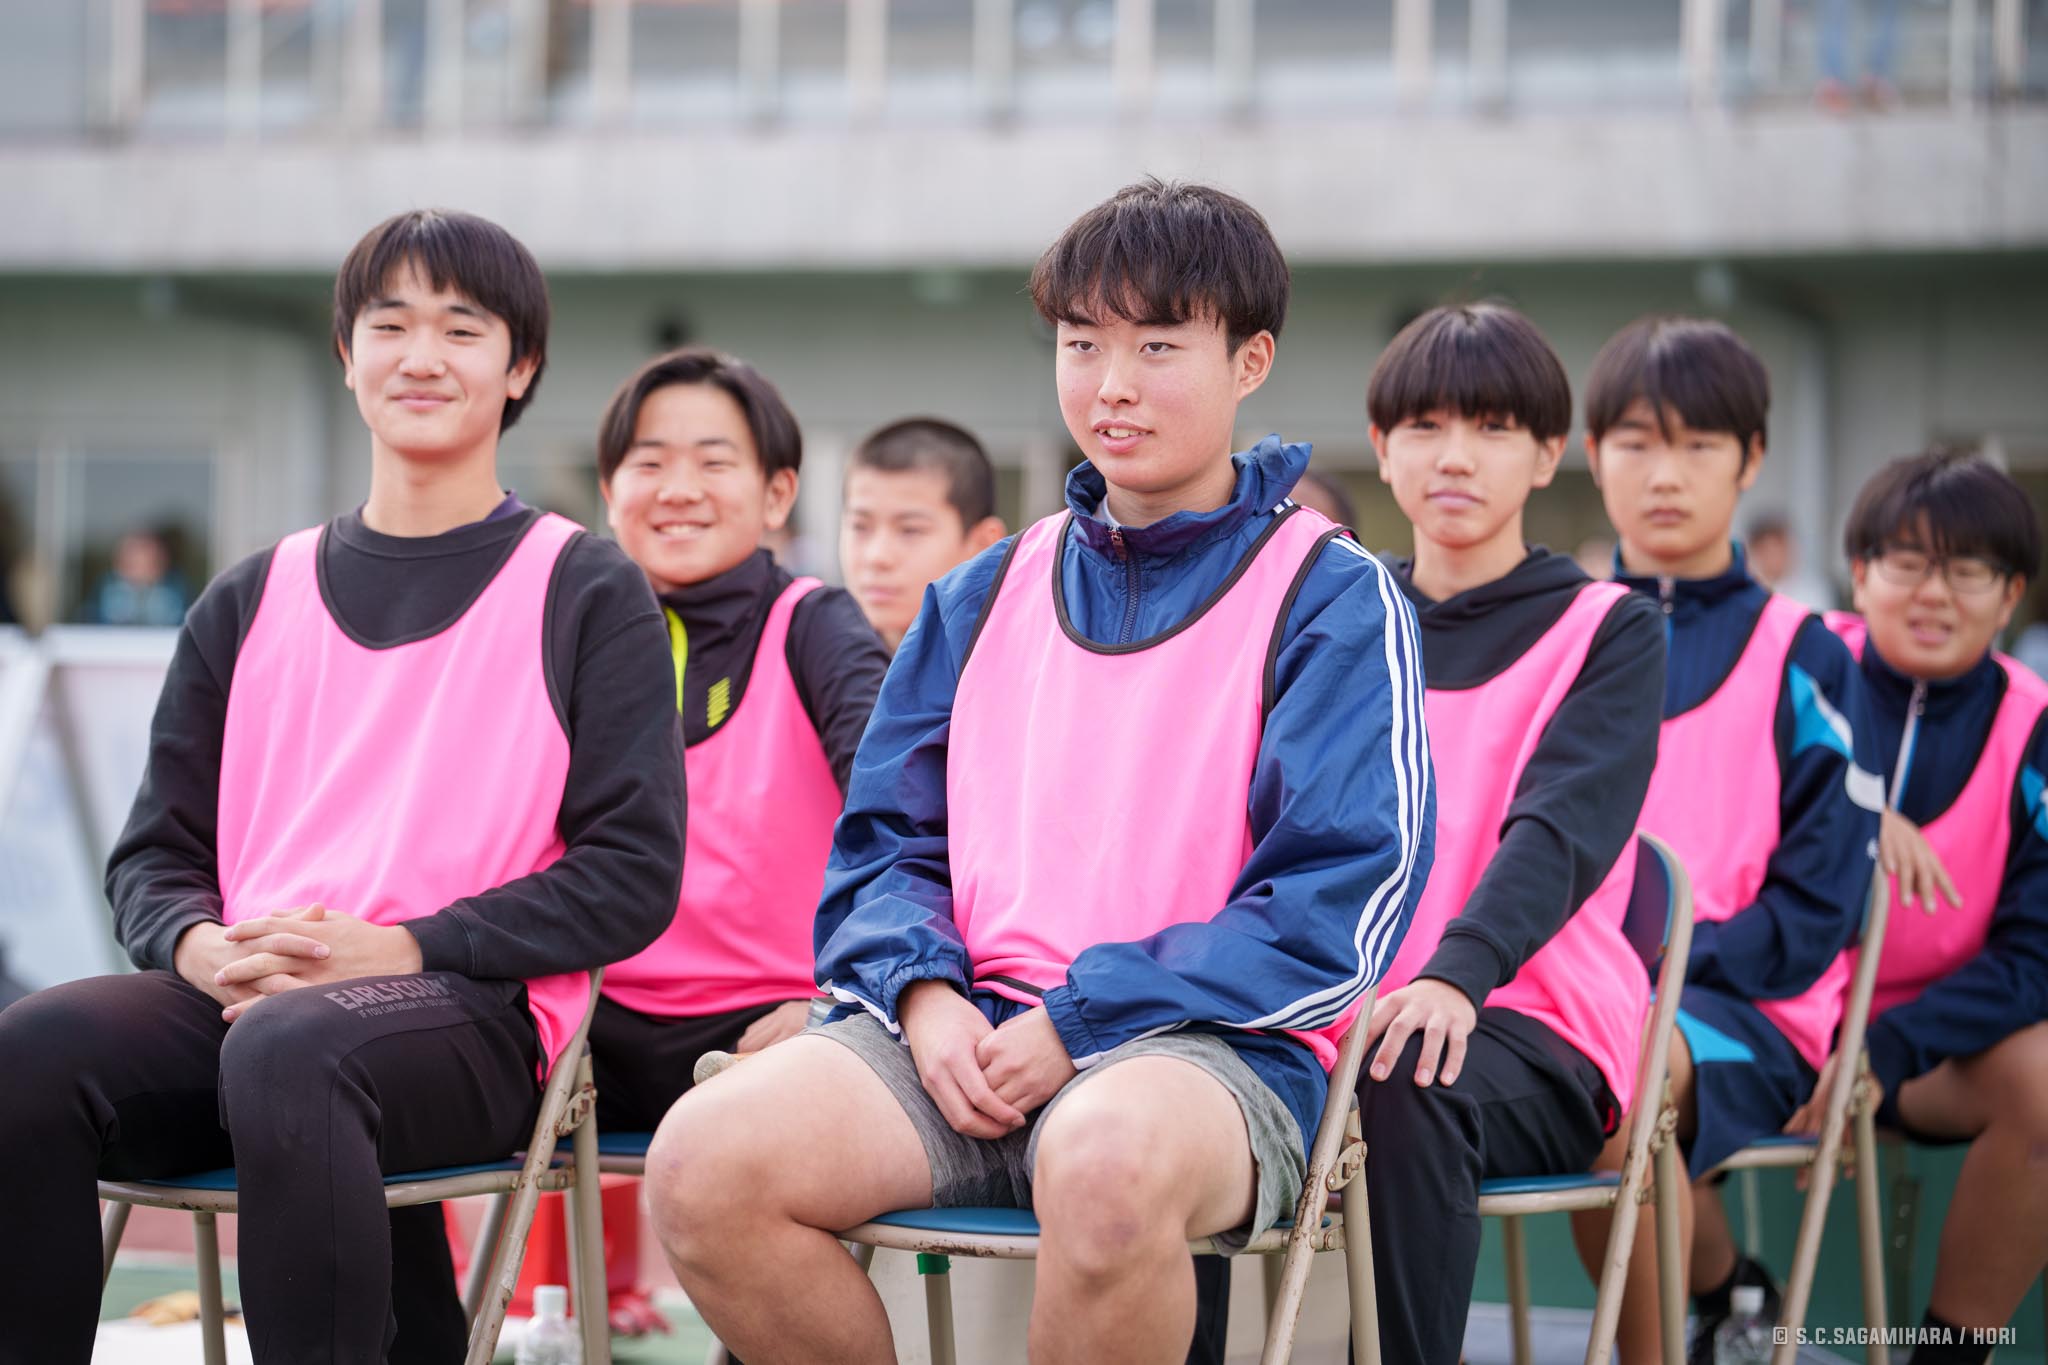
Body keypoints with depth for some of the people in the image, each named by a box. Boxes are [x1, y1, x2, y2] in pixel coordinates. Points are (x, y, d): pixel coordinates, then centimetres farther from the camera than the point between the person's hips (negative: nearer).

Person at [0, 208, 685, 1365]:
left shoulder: (586, 593, 8)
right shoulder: (254, 603, 20)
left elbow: (632, 872, 0)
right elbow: (154, 854, 20)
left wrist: (395, 948, -12)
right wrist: (202, 945, -5)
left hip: (477, 1014, -4)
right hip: (238, 997, 4)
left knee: (288, 1048, -38)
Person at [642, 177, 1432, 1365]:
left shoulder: (1332, 599, 3)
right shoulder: (984, 599, 20)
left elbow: (1341, 906, -6)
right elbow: (883, 842, 19)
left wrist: (1079, 1022, -13)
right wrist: (924, 993, -4)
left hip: (1212, 1045, -4)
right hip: (972, 1037, 5)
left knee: (1105, 1157, -41)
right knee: (702, 1160, -24)